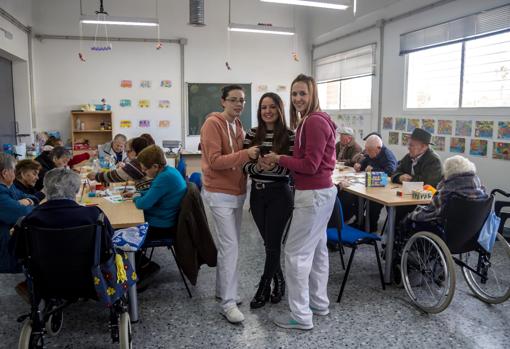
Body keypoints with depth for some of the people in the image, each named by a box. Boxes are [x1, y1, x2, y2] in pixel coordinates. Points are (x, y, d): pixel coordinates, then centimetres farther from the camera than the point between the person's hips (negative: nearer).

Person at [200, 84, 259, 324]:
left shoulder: (237, 125, 13)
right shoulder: (213, 124, -13)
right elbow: (214, 161, -21)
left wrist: (251, 158, 0)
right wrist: (245, 154, -26)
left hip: (237, 192, 8)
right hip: (220, 194, -8)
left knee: (229, 245, 15)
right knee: (230, 246, -9)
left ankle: (223, 290, 29)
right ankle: (228, 302, 1)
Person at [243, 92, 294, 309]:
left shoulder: (289, 136, -7)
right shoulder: (252, 134, 3)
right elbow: (245, 166, -1)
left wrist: (273, 166, -27)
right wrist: (258, 166, -22)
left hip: (279, 195, -4)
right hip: (257, 194, 4)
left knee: (272, 243, 3)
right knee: (269, 242, 15)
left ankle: (263, 289, 21)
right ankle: (279, 280, 37)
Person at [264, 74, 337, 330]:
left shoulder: (314, 122, -19)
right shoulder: (311, 121, 13)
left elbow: (310, 165, -21)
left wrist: (278, 159, -12)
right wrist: (281, 160, 2)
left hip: (313, 194, -11)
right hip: (322, 191, 11)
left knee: (296, 253, -4)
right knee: (317, 248, 18)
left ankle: (301, 316, 7)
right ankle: (319, 303, 33)